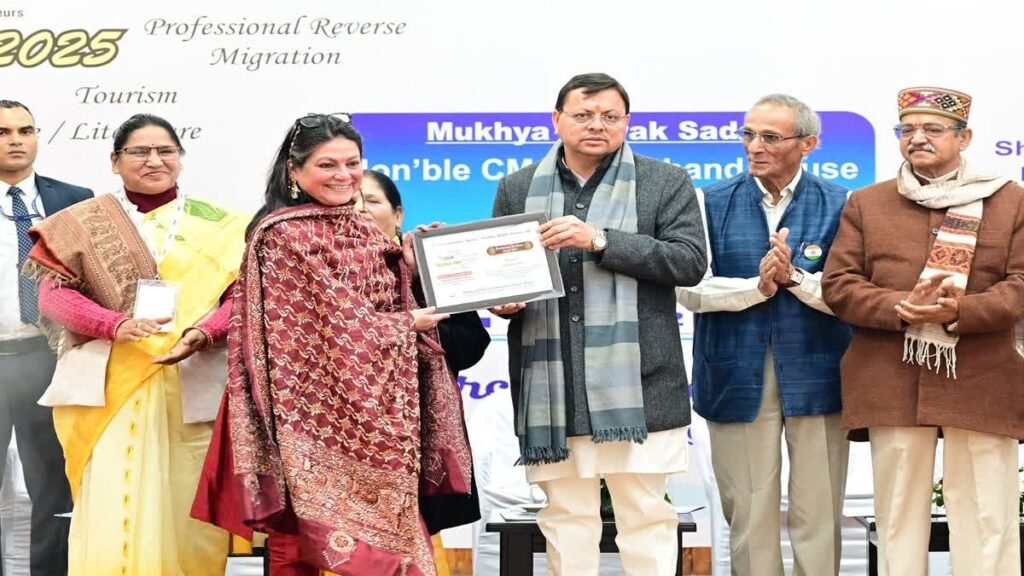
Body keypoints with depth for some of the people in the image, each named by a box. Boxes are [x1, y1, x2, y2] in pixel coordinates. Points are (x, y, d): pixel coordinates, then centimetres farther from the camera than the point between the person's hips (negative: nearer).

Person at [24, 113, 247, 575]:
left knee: (188, 514, 1)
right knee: (111, 514, -7)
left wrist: (203, 333, -16)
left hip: (194, 386, 1)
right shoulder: (83, 223, 8)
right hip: (109, 386, -1)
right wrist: (117, 325, -17)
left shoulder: (218, 224, 10)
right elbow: (53, 292, 0)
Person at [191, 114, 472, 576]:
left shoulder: (364, 233, 14)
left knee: (373, 532, 8)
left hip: (369, 410, 8)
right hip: (312, 413, -8)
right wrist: (408, 325, -4)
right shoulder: (284, 236, -11)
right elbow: (335, 325, -14)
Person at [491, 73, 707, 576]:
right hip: (550, 385, 3)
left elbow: (690, 262, -7)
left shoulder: (666, 182, 5)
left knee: (646, 514, 1)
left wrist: (600, 240, -14)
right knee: (566, 517, 8)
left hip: (635, 383, -2)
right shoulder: (517, 188, 13)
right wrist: (502, 300, -5)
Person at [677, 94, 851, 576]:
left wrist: (794, 277, -18)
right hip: (738, 378, 1)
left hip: (816, 378, -1)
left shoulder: (839, 205, 2)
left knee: (818, 518, 5)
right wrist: (757, 286, -15)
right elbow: (690, 289, -3)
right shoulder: (712, 202, 5)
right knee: (748, 518, 7)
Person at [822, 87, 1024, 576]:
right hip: (891, 385, 1)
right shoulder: (865, 204, 12)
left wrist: (962, 310, -18)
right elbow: (838, 284, 4)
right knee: (897, 516, 6)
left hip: (981, 385, -1)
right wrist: (900, 308, -14)